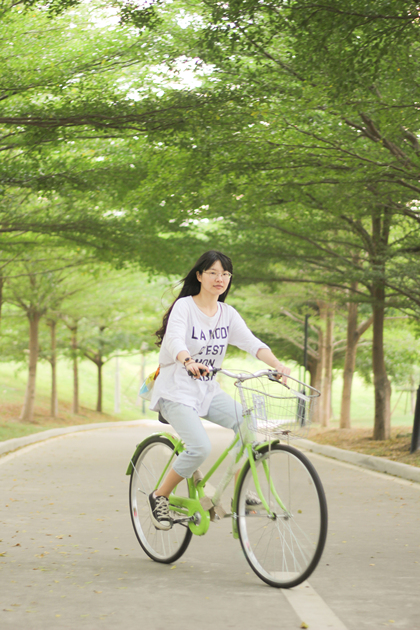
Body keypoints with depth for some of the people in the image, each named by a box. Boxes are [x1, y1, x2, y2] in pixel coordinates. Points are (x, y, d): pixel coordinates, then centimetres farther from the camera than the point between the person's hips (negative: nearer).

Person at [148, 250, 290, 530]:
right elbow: (175, 341, -29)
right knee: (200, 447, -25)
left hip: (208, 390, 6)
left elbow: (251, 342, -9)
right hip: (176, 391, -6)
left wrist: (277, 364, -29)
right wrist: (189, 363, -51)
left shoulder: (228, 314, 6)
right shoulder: (184, 306, -10)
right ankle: (160, 497, -3)